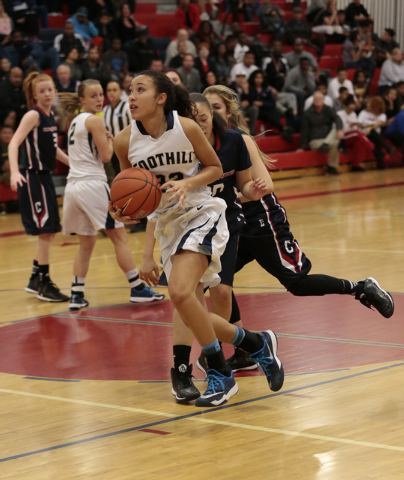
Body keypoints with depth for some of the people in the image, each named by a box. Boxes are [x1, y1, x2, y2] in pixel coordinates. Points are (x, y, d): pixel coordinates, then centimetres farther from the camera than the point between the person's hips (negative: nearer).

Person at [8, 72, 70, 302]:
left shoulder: (51, 117, 9)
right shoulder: (33, 115, -14)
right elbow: (14, 144, -25)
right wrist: (15, 172, -39)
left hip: (45, 177, 9)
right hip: (33, 177, -9)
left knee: (50, 231, 15)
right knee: (45, 231, -6)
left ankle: (36, 280, 26)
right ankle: (44, 285, 1)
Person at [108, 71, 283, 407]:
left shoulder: (185, 127, -14)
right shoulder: (126, 142, -5)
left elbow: (216, 168, -2)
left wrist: (187, 183, -20)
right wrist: (122, 210, -12)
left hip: (201, 215, -5)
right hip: (166, 224, 5)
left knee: (181, 293, -27)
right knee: (193, 318, 4)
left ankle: (220, 376, -12)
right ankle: (258, 344, 29)